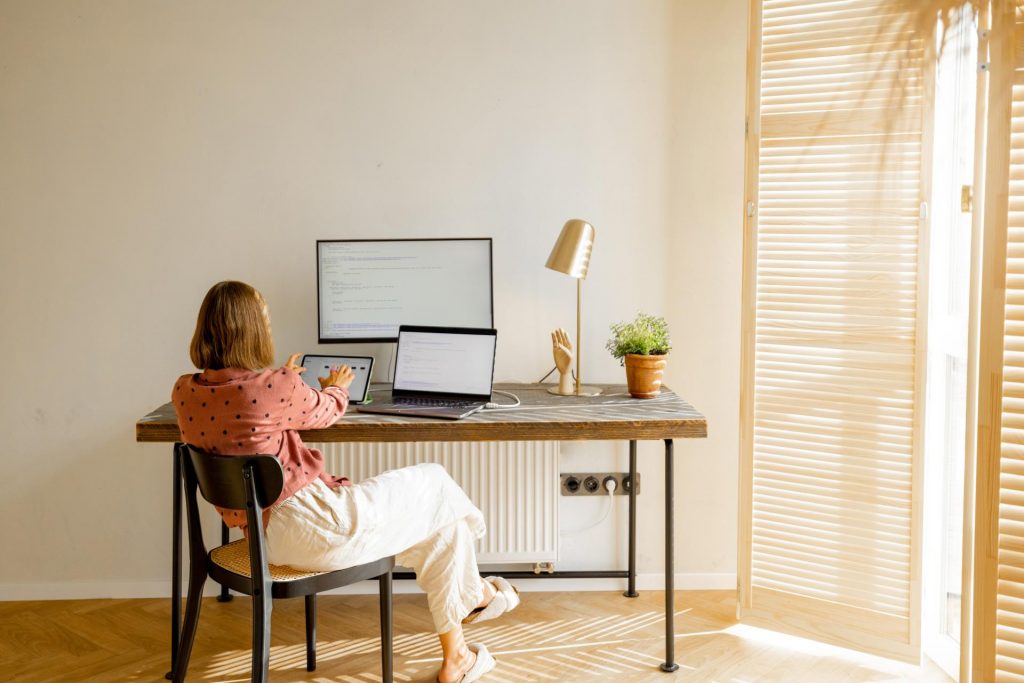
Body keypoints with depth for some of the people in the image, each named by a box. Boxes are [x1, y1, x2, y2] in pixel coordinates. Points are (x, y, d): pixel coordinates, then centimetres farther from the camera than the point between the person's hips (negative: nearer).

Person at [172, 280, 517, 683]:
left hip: (263, 533, 9)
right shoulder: (276, 388, -23)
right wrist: (336, 387, 23)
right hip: (312, 530, -9)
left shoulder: (184, 392, -1)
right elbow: (326, 411, 0)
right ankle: (475, 595, 37)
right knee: (436, 487, 12)